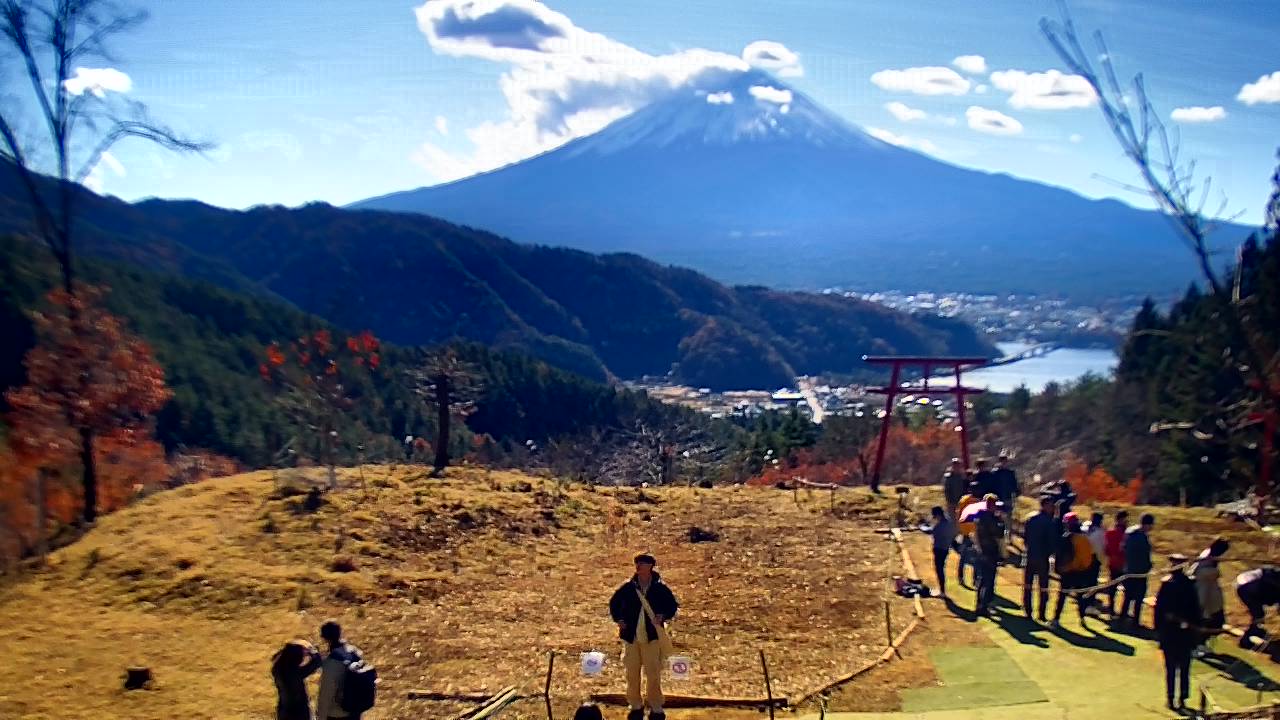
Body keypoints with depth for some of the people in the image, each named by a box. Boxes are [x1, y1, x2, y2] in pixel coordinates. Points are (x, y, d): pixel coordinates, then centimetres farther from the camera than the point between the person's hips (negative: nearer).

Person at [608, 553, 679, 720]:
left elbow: (673, 605, 7)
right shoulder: (628, 587, 3)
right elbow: (614, 603, 16)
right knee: (632, 675, 7)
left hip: (652, 637, -2)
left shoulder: (660, 588, -2)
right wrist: (619, 619, 3)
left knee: (653, 675, -3)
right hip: (632, 637, 3)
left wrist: (663, 616, -10)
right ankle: (636, 706, 21)